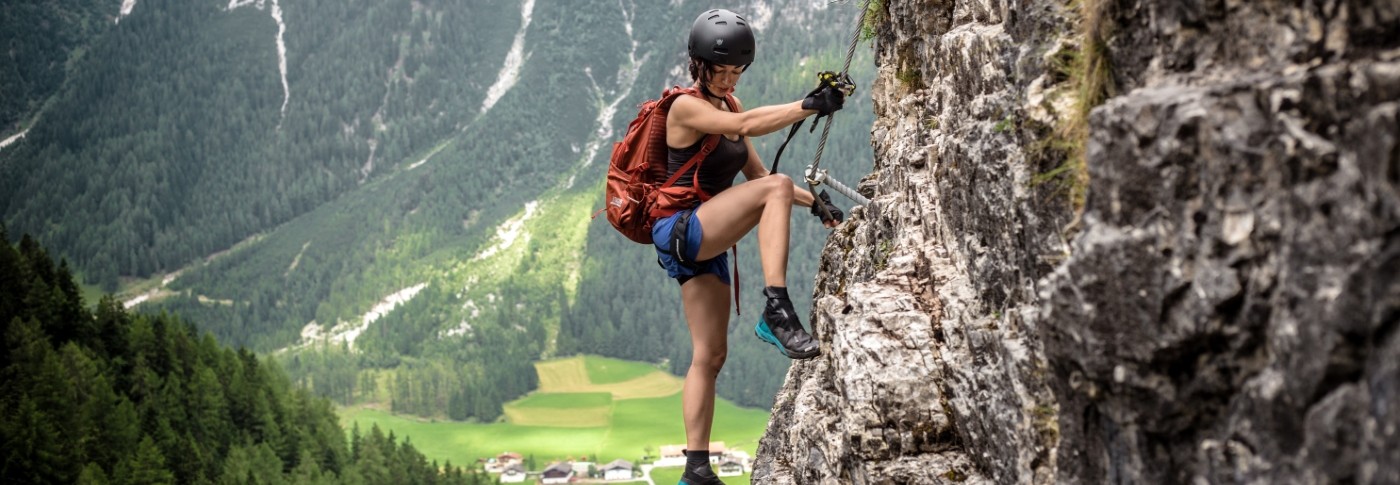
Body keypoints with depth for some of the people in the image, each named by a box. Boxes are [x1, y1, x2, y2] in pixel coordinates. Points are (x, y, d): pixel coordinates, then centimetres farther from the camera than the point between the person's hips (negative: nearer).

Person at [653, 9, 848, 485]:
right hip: (680, 230, -9)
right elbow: (744, 126, -28)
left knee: (710, 355, 6)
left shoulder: (728, 105, 15)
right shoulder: (685, 108, -11)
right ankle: (777, 313, -35)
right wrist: (809, 106, -34)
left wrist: (815, 202, 6)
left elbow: (755, 172, 17)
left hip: (706, 245, 9)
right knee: (776, 187, -27)